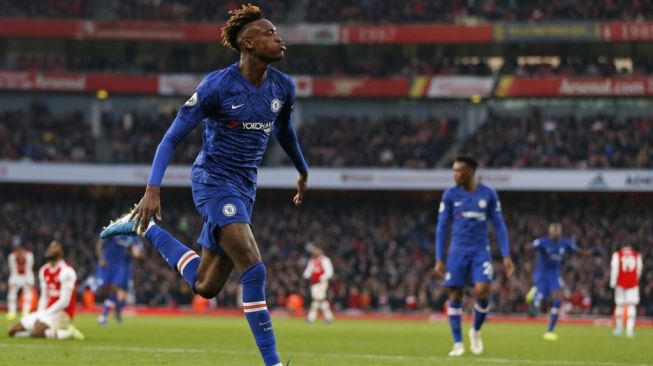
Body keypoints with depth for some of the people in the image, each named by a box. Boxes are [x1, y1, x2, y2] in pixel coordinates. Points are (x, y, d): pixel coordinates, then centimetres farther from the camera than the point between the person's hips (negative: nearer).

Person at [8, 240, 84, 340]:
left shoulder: (66, 272, -16)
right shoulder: (44, 271, 11)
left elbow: (64, 302, -19)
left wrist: (45, 314, -16)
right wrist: (40, 314, 1)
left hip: (60, 314, -9)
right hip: (47, 312, 9)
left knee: (35, 333, -33)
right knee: (13, 331, 3)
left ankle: (68, 333, -14)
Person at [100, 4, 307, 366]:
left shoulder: (283, 87, 0)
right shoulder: (218, 85, -17)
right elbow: (171, 137, -13)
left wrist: (303, 171, 34)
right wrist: (153, 189, -23)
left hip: (244, 188, 7)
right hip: (213, 181, -7)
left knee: (205, 286, 9)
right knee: (253, 269, -20)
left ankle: (144, 228, 30)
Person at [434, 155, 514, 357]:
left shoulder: (488, 194, 0)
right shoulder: (450, 195, 0)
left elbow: (499, 225, 5)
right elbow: (441, 227, 2)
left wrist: (506, 255, -1)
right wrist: (439, 259, -3)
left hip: (481, 251, -1)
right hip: (458, 251, 1)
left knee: (482, 291, -16)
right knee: (455, 295, -3)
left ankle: (476, 331, 10)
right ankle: (458, 343, 7)